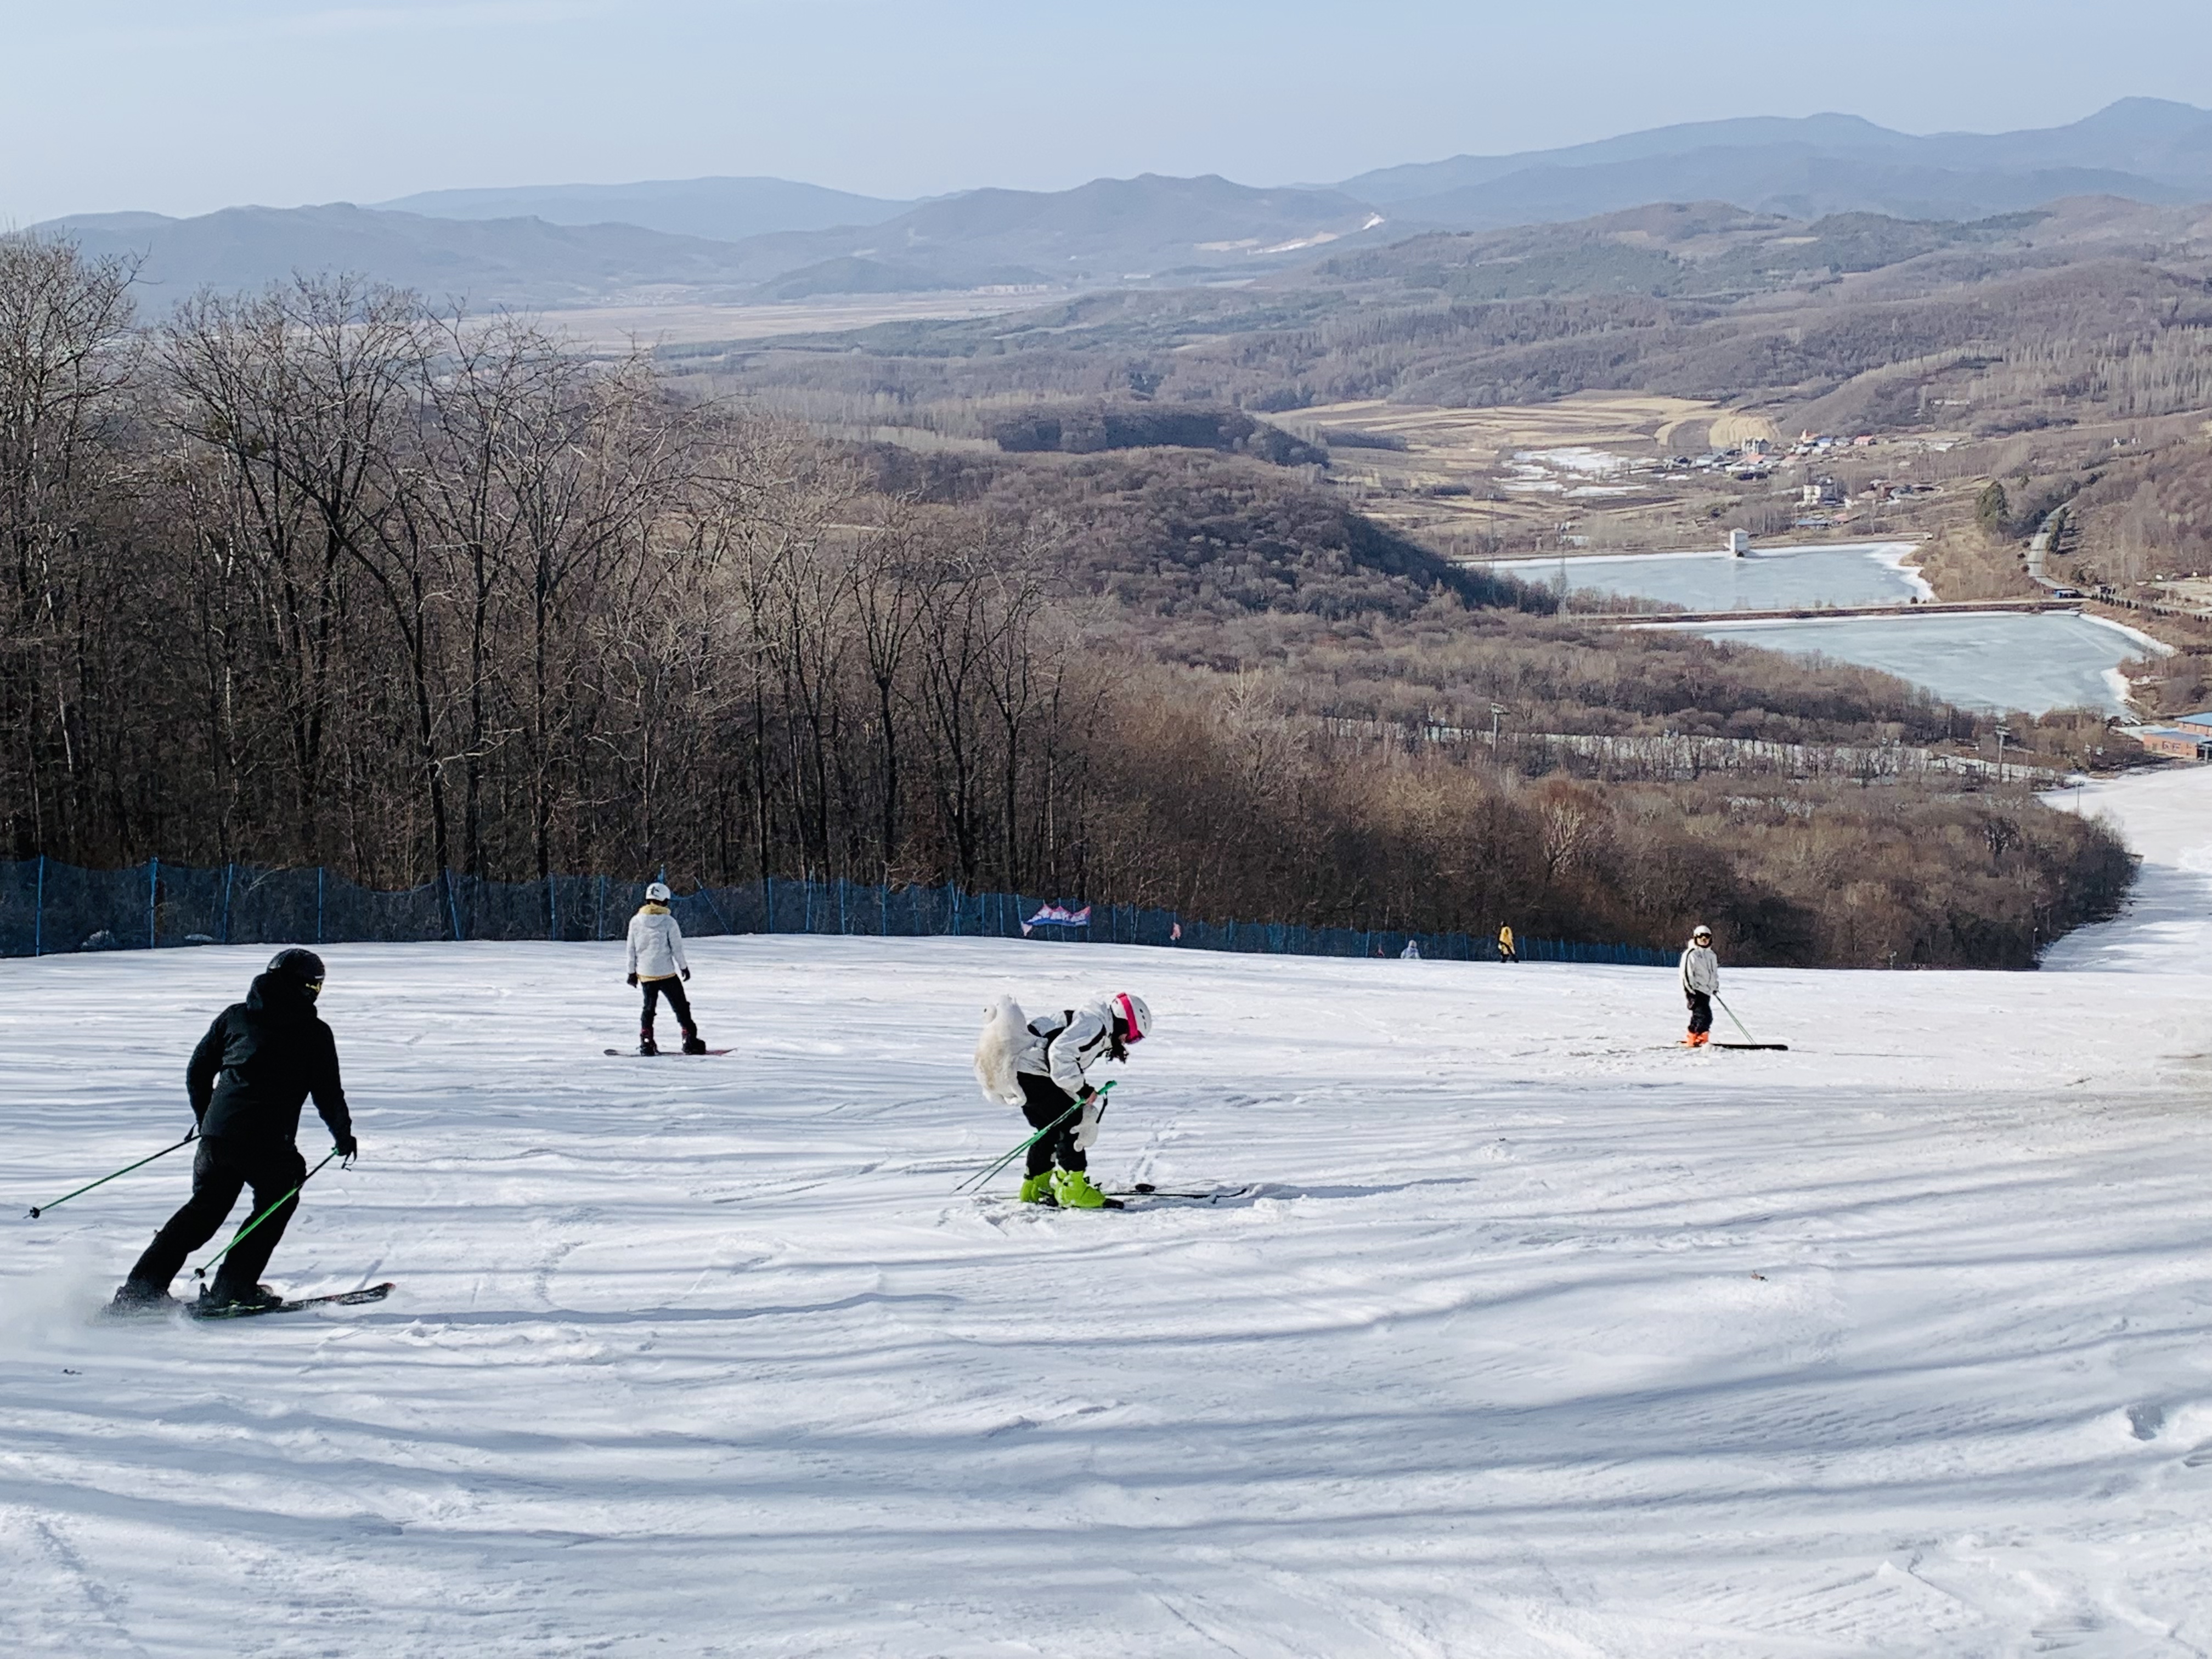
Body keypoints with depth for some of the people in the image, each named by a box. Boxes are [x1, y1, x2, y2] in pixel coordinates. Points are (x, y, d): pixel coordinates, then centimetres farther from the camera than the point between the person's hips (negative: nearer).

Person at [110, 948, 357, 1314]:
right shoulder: (315, 1033, 2)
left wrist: (206, 1119, 32)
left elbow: (197, 1072, 18)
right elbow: (328, 1092, 3)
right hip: (268, 1144, -4)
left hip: (217, 1134, 4)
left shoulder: (235, 1016, 14)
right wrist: (344, 1137, 19)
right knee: (278, 1202, 20)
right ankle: (232, 1286, 11)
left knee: (204, 1209, 19)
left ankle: (140, 1287, 12)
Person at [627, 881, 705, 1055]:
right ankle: (690, 1040, 5)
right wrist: (684, 967, 9)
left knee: (649, 1008, 17)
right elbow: (677, 948, -6)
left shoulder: (636, 921, 0)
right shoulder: (668, 922, -11)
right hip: (667, 973, -4)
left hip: (645, 974, 4)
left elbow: (631, 949, 4)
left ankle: (646, 1042, 8)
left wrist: (632, 971, 14)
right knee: (681, 1007, 7)